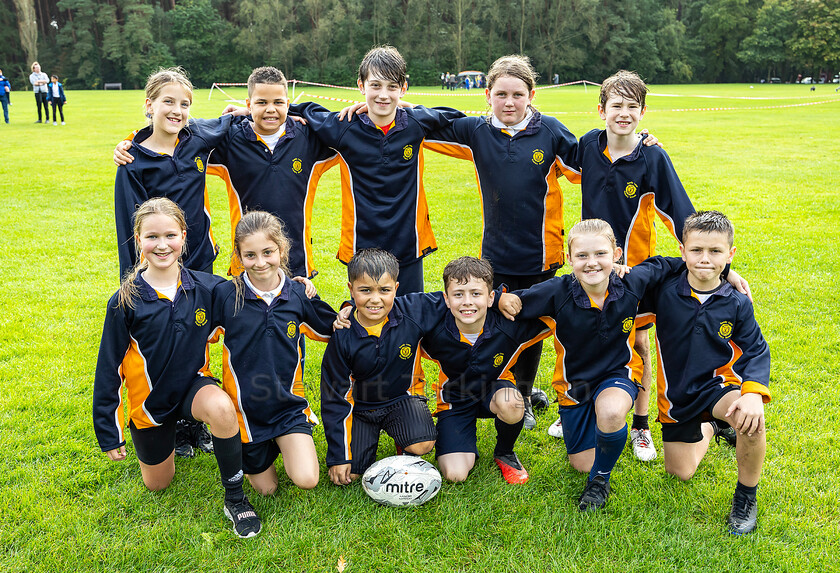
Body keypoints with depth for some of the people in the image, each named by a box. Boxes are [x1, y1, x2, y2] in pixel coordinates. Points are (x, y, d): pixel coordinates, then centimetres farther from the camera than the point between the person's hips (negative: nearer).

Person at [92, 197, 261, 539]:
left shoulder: (207, 288, -13)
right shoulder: (125, 301, -17)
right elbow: (109, 367, -9)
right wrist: (109, 433, -4)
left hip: (192, 383, 0)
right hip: (148, 398, 1)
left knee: (221, 409, -36)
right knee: (158, 484, 14)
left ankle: (235, 498, -14)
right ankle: (168, 436, 46)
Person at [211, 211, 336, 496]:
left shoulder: (299, 295, -6)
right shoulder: (224, 294, -12)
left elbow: (332, 330, 10)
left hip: (289, 404, 1)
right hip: (245, 407, 0)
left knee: (306, 480, -15)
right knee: (266, 488, 10)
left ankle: (286, 445, 17)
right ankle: (258, 453, 41)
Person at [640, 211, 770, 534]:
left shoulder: (737, 304, -9)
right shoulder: (664, 291, -10)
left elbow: (756, 352, -11)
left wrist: (753, 392, -30)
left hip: (717, 384, -2)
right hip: (676, 394, 2)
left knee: (751, 419, -38)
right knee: (680, 473, 13)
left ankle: (746, 495, -10)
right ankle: (709, 429, 46)